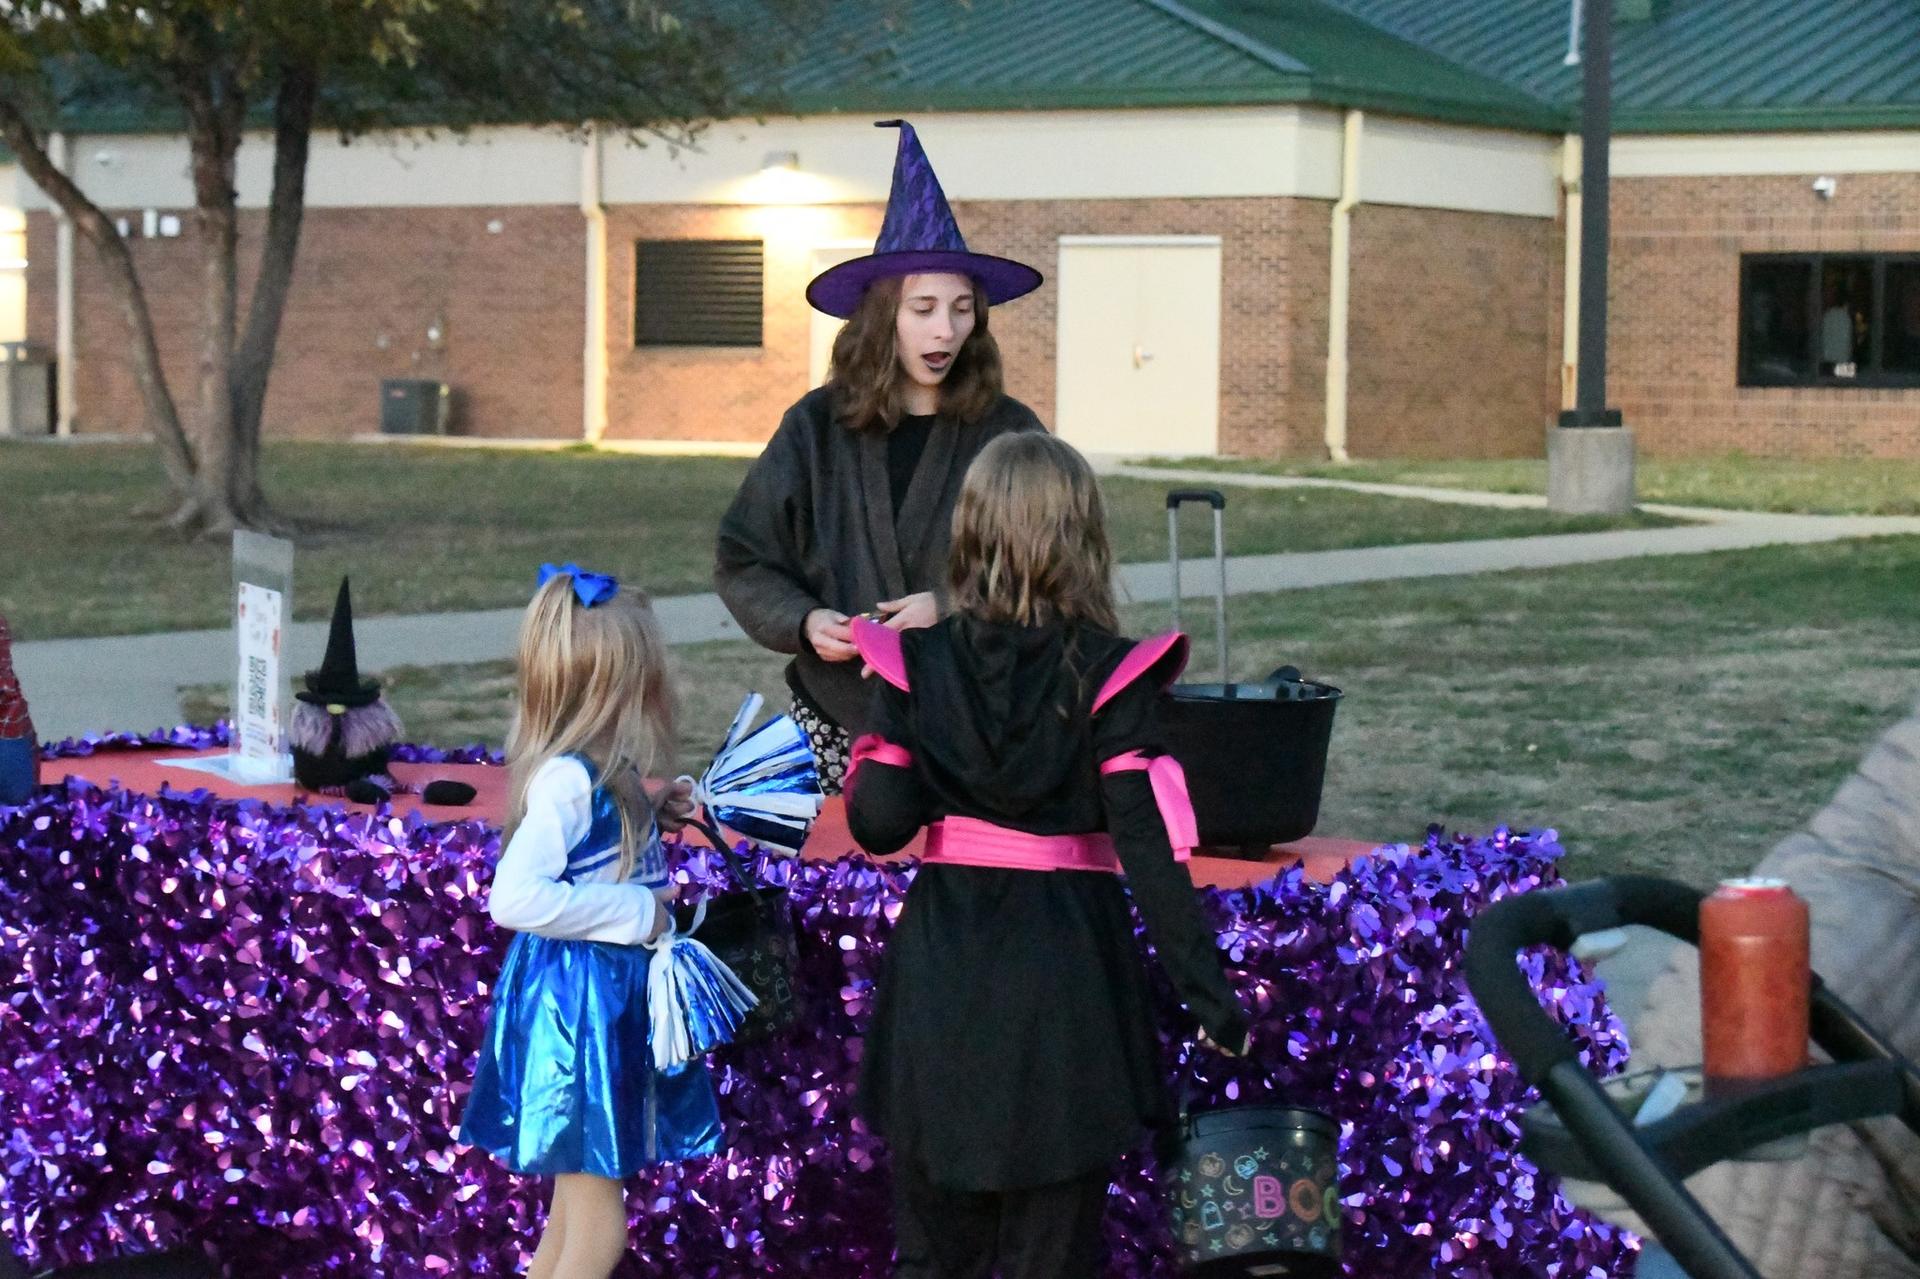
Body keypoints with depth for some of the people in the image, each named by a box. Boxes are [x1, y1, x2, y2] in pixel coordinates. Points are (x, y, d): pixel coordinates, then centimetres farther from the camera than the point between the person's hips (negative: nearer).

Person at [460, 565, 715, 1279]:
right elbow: (514, 897, -30)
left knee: (578, 1211, 19)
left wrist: (654, 821, 5)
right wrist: (637, 913, -23)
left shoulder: (593, 770, 5)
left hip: (610, 998, 10)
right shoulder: (568, 780, -23)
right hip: (576, 1001, -10)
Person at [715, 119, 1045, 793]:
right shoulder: (817, 427, 5)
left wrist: (953, 609, -14)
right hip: (833, 722, 1)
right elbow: (742, 562, 7)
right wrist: (804, 621, -10)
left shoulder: (1008, 433, 2)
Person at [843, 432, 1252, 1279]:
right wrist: (1205, 987, -9)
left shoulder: (917, 665, -3)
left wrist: (871, 743, 14)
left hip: (945, 953, 2)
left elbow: (880, 825, -6)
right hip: (1066, 956, -2)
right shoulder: (1106, 675, -8)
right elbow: (1146, 840, -12)